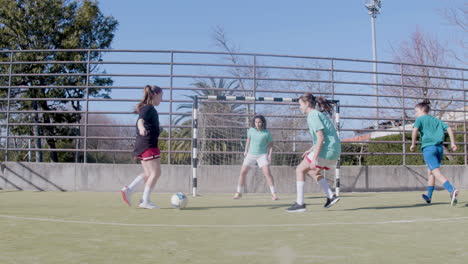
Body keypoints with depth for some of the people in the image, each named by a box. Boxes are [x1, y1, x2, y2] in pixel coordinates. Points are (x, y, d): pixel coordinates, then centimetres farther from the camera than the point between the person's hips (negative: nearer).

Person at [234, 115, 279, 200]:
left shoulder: (267, 133, -8)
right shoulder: (251, 130, -1)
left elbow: (271, 144, 0)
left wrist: (270, 155, -11)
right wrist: (246, 150, 11)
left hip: (262, 155, -3)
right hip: (251, 154, 3)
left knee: (267, 172, -18)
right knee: (242, 172, 0)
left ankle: (273, 193, -10)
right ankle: (239, 193, 14)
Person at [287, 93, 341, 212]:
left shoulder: (313, 115, -11)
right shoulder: (319, 113, 18)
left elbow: (320, 138, -20)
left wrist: (314, 158, -22)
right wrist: (311, 150, 24)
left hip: (326, 151, -10)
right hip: (334, 150, 10)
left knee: (300, 170, 0)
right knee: (313, 172, 25)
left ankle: (300, 203, -2)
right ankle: (331, 196, 16)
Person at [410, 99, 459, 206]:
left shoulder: (420, 119, 6)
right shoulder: (436, 120, 22)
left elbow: (415, 130, -13)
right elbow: (449, 129, 11)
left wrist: (413, 144, -5)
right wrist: (453, 143, 11)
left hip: (428, 147, -6)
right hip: (439, 148, 6)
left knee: (437, 172, -15)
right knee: (430, 172, 19)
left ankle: (452, 190, -36)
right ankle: (429, 197, 28)